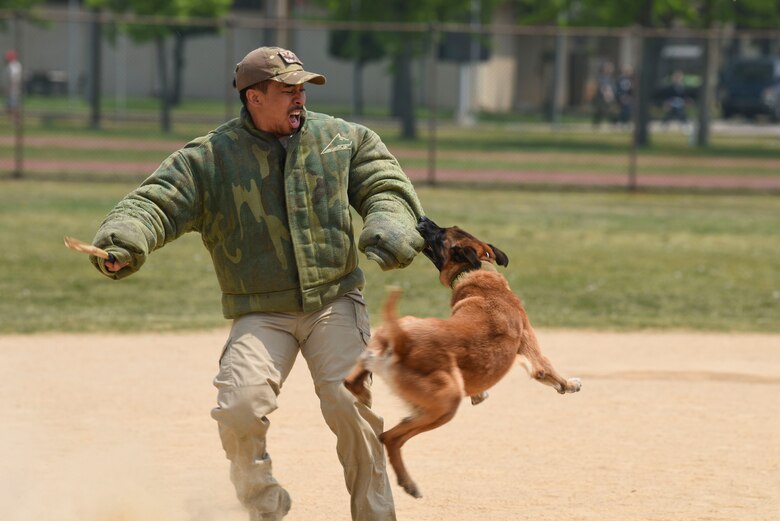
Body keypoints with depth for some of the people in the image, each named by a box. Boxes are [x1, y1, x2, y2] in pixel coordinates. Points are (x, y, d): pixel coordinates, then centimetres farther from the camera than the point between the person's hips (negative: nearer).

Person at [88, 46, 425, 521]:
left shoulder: (342, 139, 7)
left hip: (336, 303, 1)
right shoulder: (209, 158, -2)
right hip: (261, 315, -1)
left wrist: (389, 230, -18)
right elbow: (155, 202, -11)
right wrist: (121, 243, -32)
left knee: (351, 405, -16)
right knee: (239, 409, -20)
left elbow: (384, 187, 6)